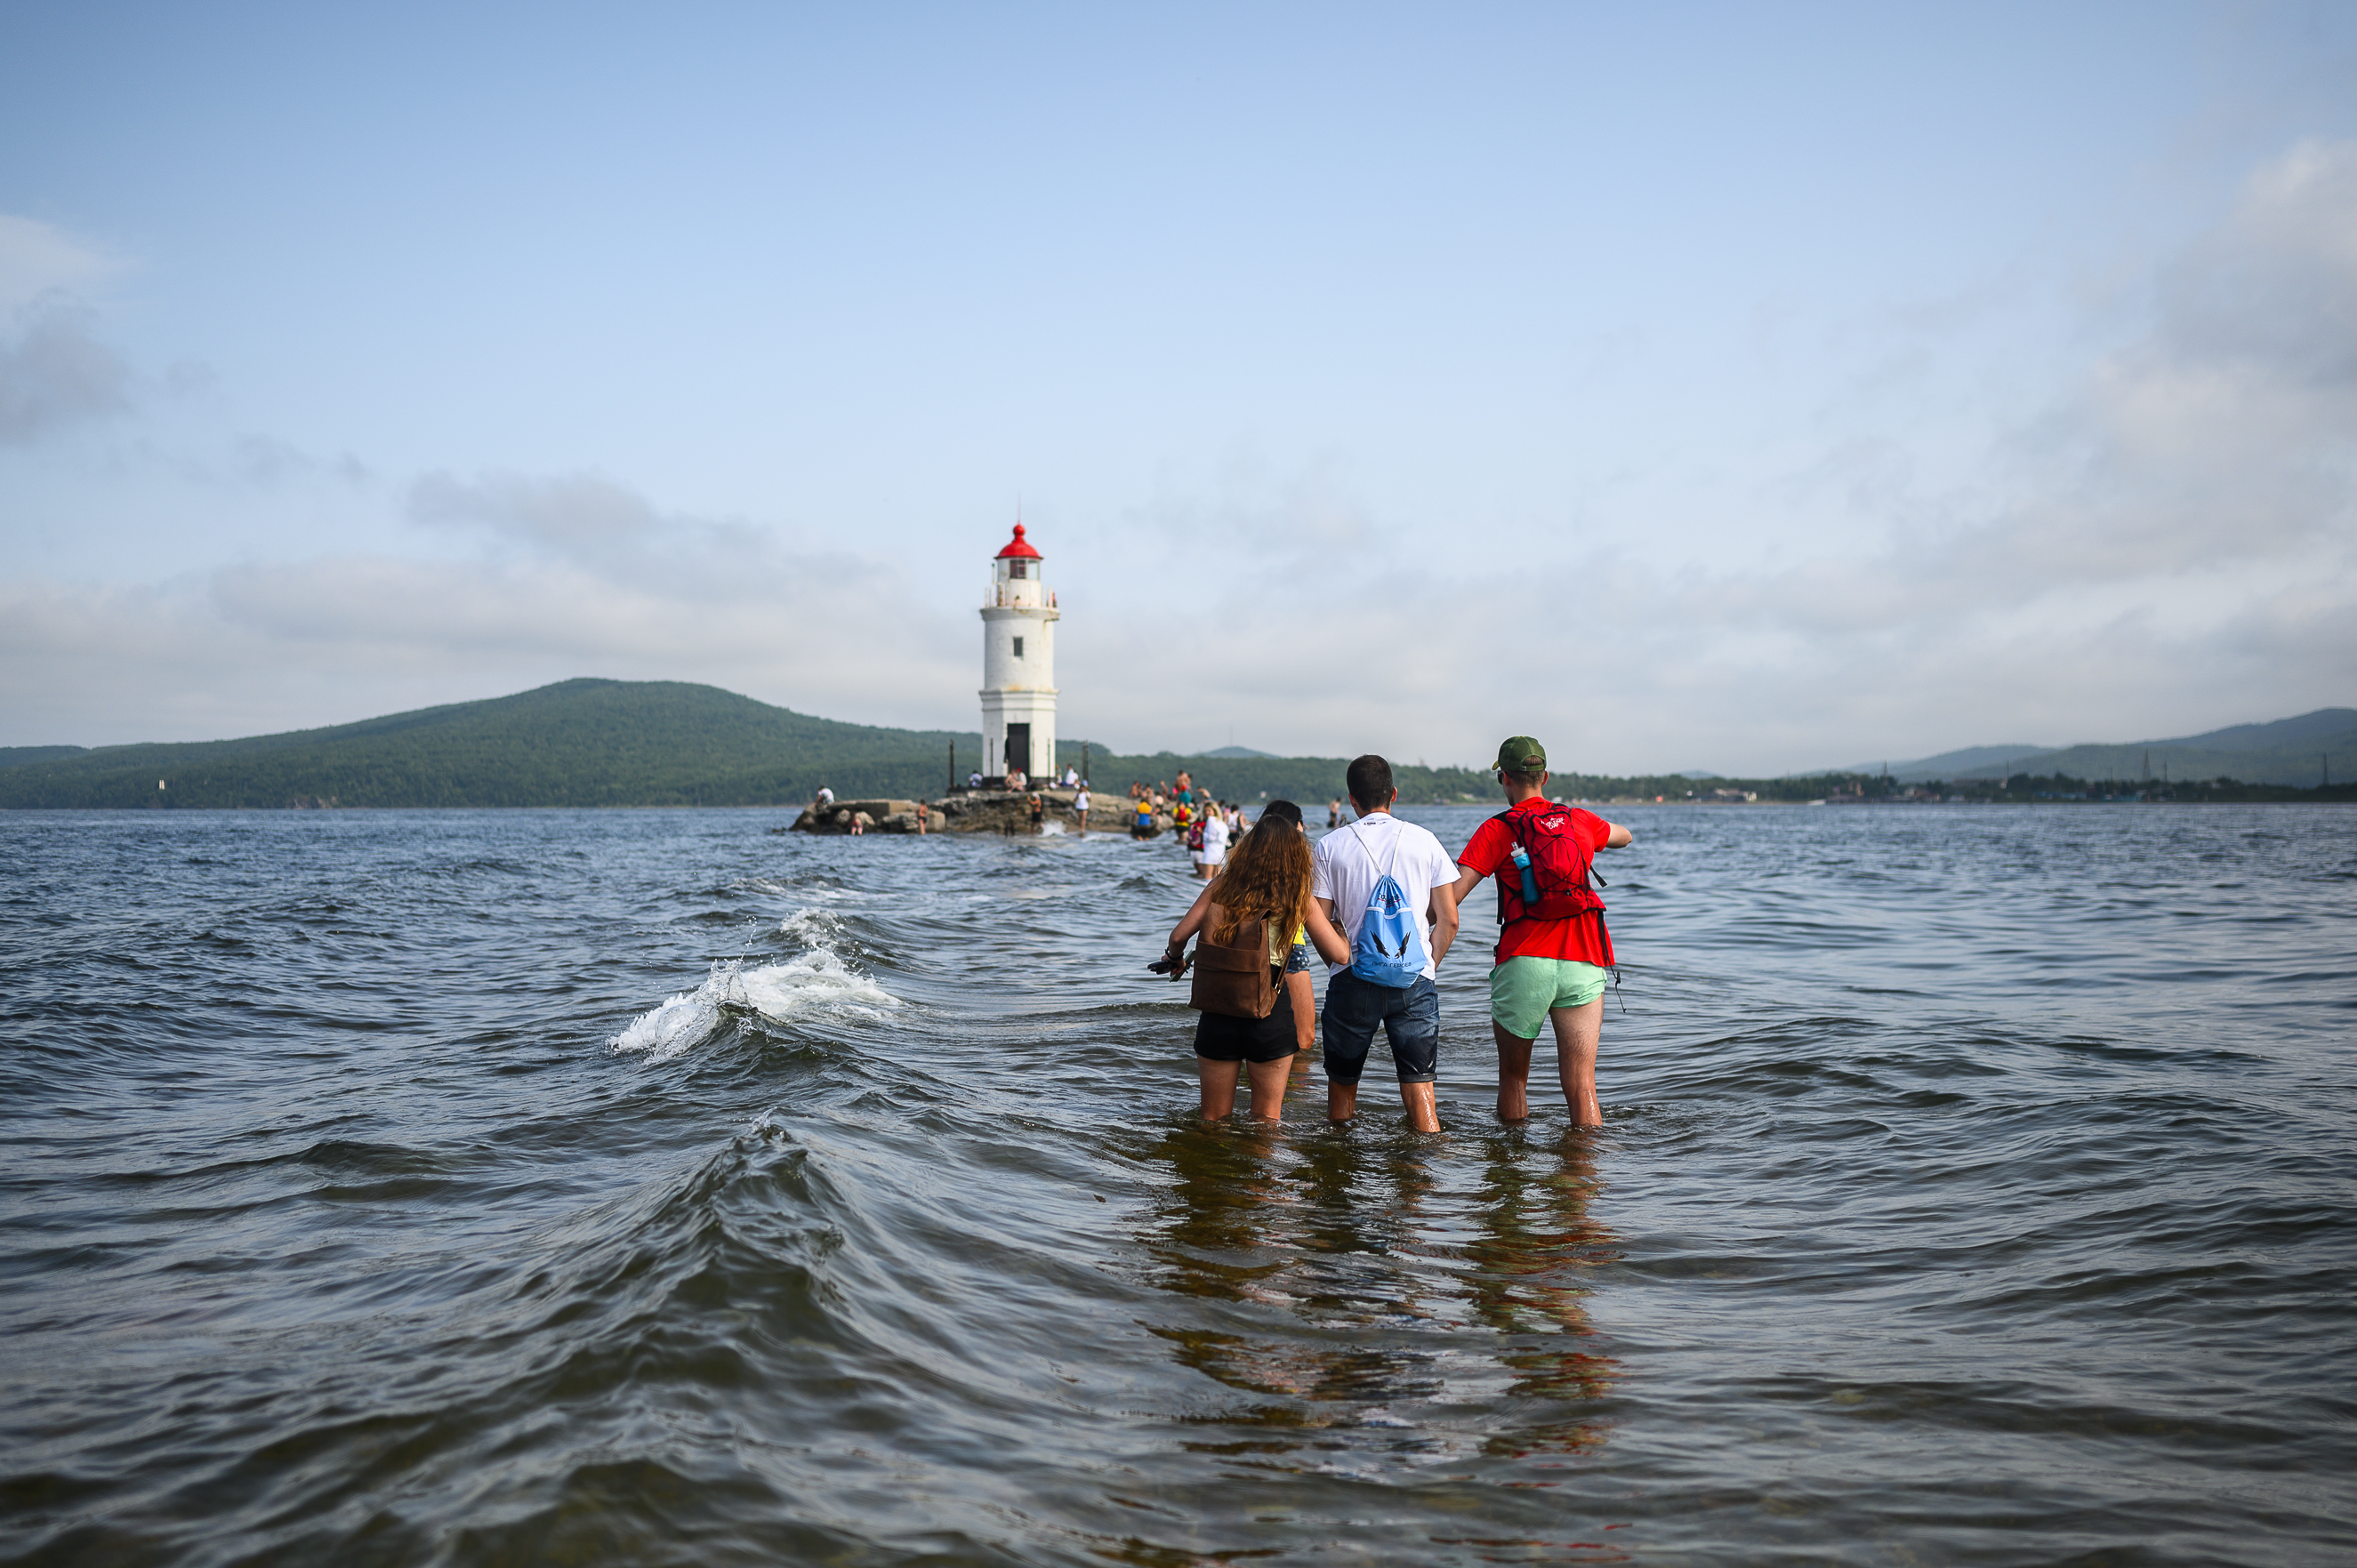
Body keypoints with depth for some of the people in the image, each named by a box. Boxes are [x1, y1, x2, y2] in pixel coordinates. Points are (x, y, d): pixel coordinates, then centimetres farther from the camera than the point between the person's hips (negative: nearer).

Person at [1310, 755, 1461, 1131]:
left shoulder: (1329, 846, 2)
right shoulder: (1424, 841, 4)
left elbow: (1319, 923, 0)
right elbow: (1448, 920, 2)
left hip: (1352, 982, 0)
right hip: (1415, 980, 0)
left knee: (1342, 1084, 15)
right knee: (1419, 1087, 1)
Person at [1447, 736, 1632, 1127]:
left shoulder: (1496, 830, 1)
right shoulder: (1579, 821, 13)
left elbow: (1449, 895, -9)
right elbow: (1625, 837, 36)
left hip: (1524, 961, -2)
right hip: (1584, 964, 2)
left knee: (1512, 1077, 16)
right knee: (1581, 1088, 0)